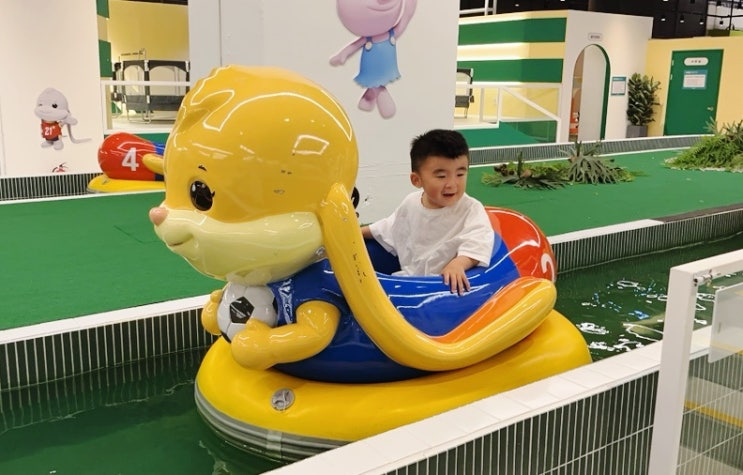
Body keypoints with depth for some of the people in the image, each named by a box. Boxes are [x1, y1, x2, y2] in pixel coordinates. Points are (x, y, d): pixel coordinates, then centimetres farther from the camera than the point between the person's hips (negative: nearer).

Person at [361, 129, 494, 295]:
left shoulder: (471, 209, -13)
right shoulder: (410, 203, 4)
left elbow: (477, 243, -29)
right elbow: (390, 229, 24)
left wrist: (458, 263, -48)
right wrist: (358, 231, 28)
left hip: (449, 283, -5)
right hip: (409, 279, 5)